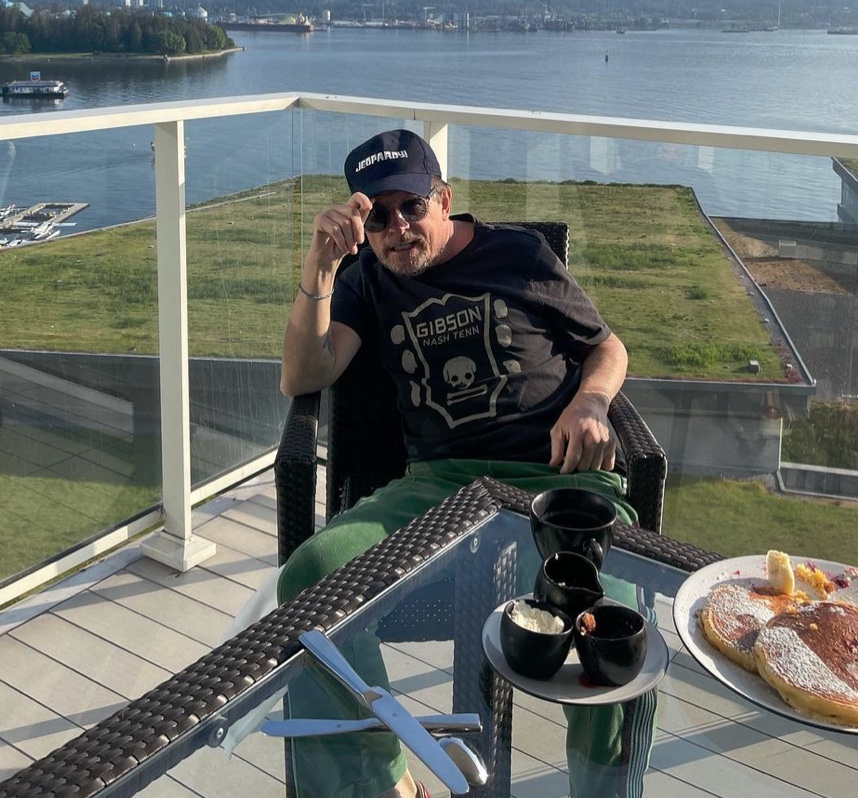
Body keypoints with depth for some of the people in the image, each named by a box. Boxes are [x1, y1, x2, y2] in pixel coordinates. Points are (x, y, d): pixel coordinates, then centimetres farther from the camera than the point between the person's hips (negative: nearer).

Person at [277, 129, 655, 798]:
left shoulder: (519, 253, 17)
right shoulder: (370, 283, 20)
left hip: (558, 472, -2)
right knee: (311, 576, -27)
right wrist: (321, 264, -6)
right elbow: (302, 379, 5)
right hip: (441, 481, 2)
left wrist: (590, 401, -1)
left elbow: (608, 346, 22)